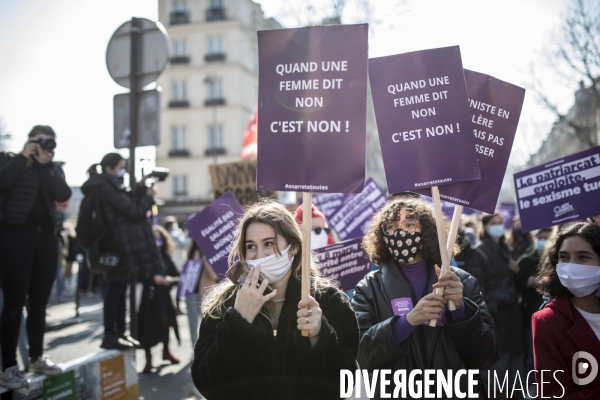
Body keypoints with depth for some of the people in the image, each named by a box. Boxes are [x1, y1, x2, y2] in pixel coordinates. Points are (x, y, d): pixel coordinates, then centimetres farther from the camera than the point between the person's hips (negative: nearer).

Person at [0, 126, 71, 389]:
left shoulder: (53, 169, 16)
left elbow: (64, 194, -3)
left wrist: (47, 164, -7)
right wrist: (23, 156, -11)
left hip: (46, 237, 5)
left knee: (39, 302, 10)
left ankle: (37, 358, 22)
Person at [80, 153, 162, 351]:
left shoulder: (107, 187, 15)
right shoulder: (108, 188, -15)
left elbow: (127, 203, 21)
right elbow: (134, 212, -16)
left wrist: (140, 188, 11)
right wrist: (149, 197, -1)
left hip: (119, 245, 10)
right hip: (121, 246, -10)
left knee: (118, 289, 12)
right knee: (115, 290, -5)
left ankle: (119, 332, 18)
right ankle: (110, 336, 1)